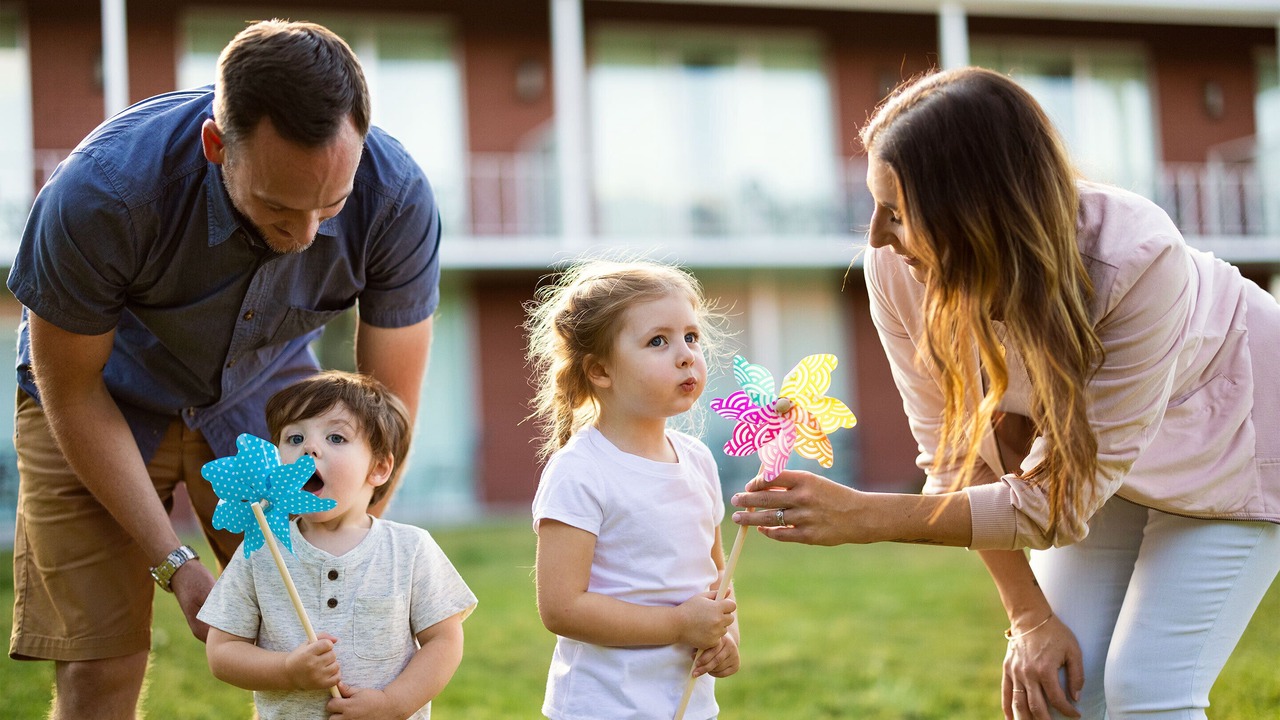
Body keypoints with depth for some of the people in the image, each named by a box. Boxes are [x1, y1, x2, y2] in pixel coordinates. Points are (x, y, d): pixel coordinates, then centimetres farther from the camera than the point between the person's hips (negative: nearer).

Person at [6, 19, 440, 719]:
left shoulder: (397, 199, -28)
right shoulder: (100, 194, -36)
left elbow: (388, 406, -16)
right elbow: (71, 391, -20)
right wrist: (176, 565, -20)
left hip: (263, 395, 2)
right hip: (103, 404, -2)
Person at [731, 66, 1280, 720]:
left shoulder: (1136, 260, -40)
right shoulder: (897, 271, -26)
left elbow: (1062, 500, -34)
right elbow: (956, 458, -13)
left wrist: (864, 517, -38)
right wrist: (1031, 617, -16)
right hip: (1087, 449, 4)